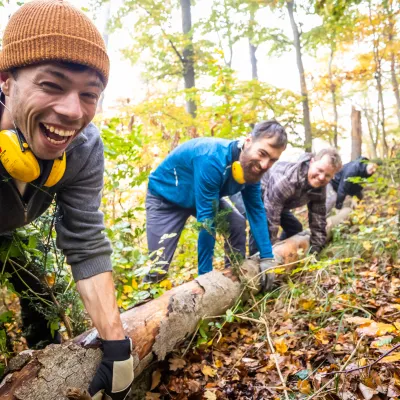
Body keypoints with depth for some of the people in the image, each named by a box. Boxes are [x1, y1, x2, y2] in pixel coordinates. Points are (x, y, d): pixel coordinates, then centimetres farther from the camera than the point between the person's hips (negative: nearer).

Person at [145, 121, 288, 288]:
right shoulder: (213, 159, -40)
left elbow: (256, 211, -10)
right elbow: (206, 220, -38)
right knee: (158, 267, -13)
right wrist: (205, 274, -34)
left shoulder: (252, 166, -16)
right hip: (165, 197, -6)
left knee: (238, 223, -9)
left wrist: (267, 258, -16)